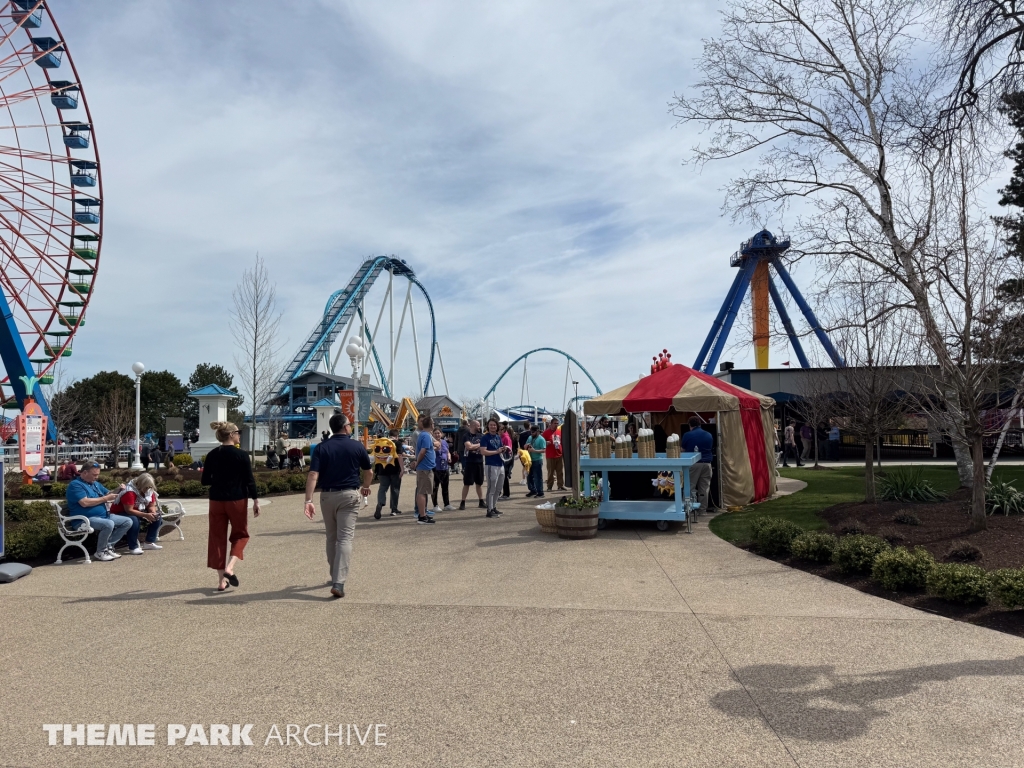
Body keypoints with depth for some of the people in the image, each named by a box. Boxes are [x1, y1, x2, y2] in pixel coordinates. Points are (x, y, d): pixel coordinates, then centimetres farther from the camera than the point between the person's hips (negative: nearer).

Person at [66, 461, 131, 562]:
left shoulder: (95, 483, 18)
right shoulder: (75, 485, -9)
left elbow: (108, 494, 25)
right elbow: (85, 502, -23)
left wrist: (118, 490, 2)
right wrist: (105, 498, -16)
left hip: (104, 516, 9)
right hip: (85, 519, -9)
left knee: (127, 522, -2)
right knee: (109, 524, -35)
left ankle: (108, 546, 0)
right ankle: (100, 552, -14)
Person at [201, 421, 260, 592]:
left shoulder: (212, 455, 2)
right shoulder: (241, 455, -9)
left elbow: (205, 480, 6)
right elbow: (249, 480, -10)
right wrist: (255, 501, -3)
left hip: (216, 500, 4)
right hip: (237, 500, -3)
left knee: (217, 537, 10)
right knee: (240, 534, 15)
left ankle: (222, 580, 11)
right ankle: (230, 568, -6)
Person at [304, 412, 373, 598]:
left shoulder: (322, 447, -1)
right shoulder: (357, 446, -2)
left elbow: (313, 475, -12)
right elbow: (369, 472, 8)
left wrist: (309, 500, -15)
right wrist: (365, 487, 28)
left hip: (327, 495, 2)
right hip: (349, 495, -2)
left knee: (331, 538, 18)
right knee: (345, 538, -4)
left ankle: (335, 576, 32)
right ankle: (338, 582, -15)